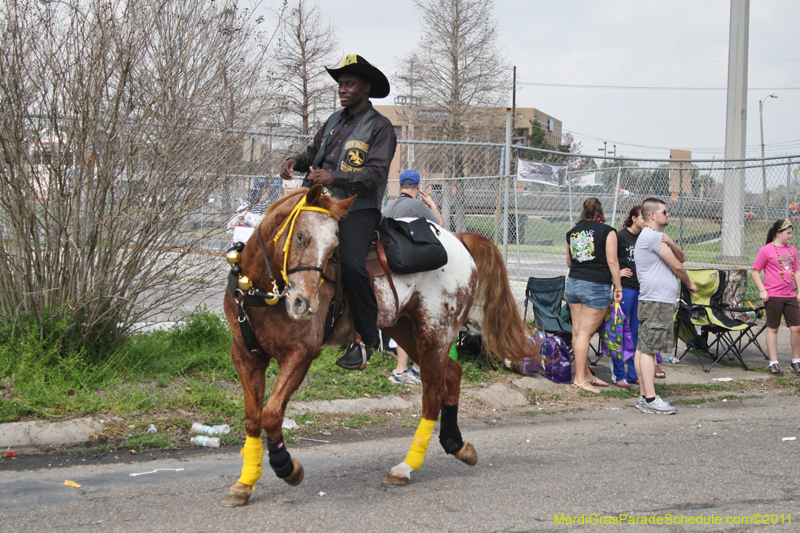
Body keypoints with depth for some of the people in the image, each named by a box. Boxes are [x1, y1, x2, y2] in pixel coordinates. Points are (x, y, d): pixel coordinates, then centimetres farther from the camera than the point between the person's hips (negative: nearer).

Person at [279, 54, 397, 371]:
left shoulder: (380, 127, -4)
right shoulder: (335, 120, 18)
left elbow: (376, 173, -15)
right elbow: (314, 152, 24)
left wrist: (335, 178, -28)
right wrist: (297, 162, 0)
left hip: (359, 208, -7)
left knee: (352, 264, -27)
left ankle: (366, 341, -15)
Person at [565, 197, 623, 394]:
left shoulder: (572, 232, 11)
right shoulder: (607, 231, -4)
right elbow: (612, 262, -9)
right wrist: (618, 287, -2)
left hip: (573, 282, 6)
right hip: (596, 286, -6)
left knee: (577, 331, 9)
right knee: (585, 332, -6)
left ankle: (586, 374, 18)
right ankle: (580, 378, -6)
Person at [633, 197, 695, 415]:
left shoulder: (650, 236, 22)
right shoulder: (653, 236, -11)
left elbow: (681, 258, 16)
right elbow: (677, 266, -9)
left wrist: (670, 243, -4)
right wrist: (690, 284, 9)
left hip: (652, 301, 11)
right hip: (657, 301, -11)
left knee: (644, 347, 9)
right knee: (648, 348, -12)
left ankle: (644, 397, 12)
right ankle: (650, 399, -15)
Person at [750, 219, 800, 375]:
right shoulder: (766, 250, -5)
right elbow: (755, 271, -3)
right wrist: (762, 290, -11)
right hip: (773, 296, -5)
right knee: (773, 328, 3)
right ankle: (773, 363, 10)